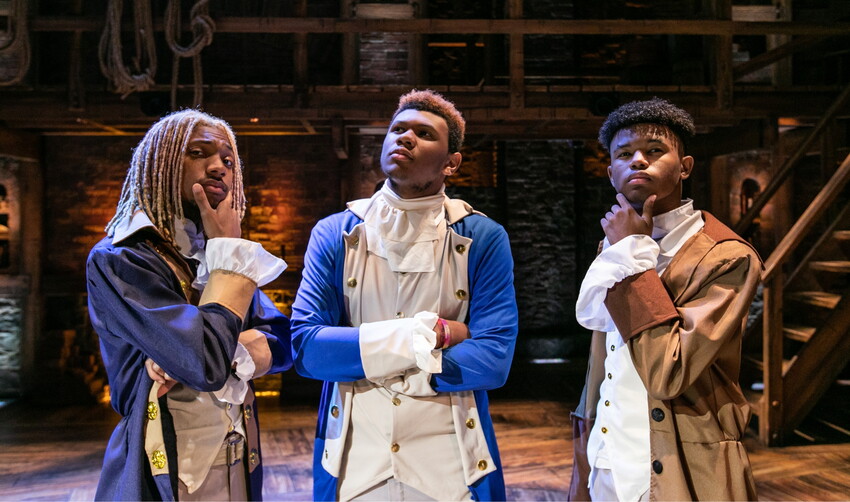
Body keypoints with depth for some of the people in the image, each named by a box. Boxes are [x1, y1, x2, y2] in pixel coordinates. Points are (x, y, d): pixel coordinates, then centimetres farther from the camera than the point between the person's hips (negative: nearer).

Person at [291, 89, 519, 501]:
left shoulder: (483, 239, -5)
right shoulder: (334, 235, -2)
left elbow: (494, 359, -13)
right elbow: (305, 347, -12)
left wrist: (362, 361, -14)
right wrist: (430, 333, -16)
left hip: (450, 466, -1)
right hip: (351, 460, 1)